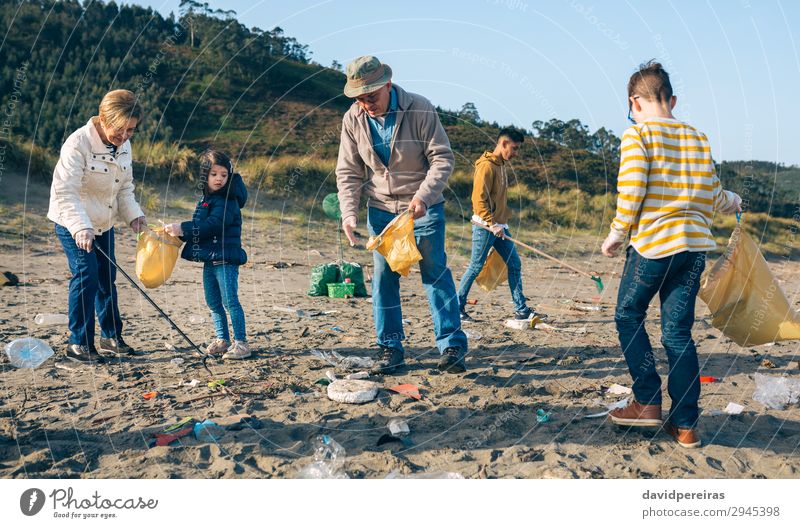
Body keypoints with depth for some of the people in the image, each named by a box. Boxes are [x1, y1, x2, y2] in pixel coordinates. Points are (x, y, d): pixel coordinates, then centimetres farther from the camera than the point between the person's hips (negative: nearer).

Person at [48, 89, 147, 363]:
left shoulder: (123, 146, 0)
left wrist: (133, 214, -8)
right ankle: (78, 343, -3)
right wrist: (81, 227, -39)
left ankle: (111, 336, 27)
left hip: (104, 223, 7)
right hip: (73, 224, -7)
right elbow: (64, 191, -28)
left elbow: (125, 187, 10)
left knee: (107, 278, 13)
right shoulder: (78, 143, -23)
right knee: (86, 276, -14)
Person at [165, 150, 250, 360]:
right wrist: (178, 233, 7)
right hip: (209, 259, 9)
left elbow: (212, 225, -24)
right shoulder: (206, 199, 16)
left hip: (226, 259, -9)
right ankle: (222, 339, 24)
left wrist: (183, 228, -24)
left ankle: (241, 342, -3)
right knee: (213, 302, 14)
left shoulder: (228, 201, -13)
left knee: (230, 301, -8)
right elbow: (199, 227, 20)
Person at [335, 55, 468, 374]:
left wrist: (423, 195, -26)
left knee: (435, 272, -3)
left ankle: (452, 346, 3)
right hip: (380, 208, 3)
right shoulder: (353, 119, -5)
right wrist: (349, 211, -13)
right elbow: (348, 171, 1)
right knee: (384, 277, 3)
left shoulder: (420, 109, -15)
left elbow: (443, 157, -13)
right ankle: (390, 348, 12)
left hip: (423, 207, -3)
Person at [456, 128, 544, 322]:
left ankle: (521, 309, 9)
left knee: (514, 264, 6)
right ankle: (457, 307, 11)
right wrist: (492, 224, -23)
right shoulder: (486, 165, -14)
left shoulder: (501, 165, 16)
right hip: (485, 226, -9)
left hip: (499, 227, 9)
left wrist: (502, 224, 17)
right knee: (476, 267, -2)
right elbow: (479, 199, -20)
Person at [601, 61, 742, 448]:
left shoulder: (637, 134, -4)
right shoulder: (698, 139, 12)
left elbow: (630, 192, -13)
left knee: (629, 316, 13)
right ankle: (685, 425, 10)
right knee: (678, 332, 9)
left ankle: (648, 403, 9)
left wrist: (616, 235, 0)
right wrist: (733, 202, 35)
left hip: (653, 243, -5)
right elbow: (712, 195, 13)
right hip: (695, 245, 5)